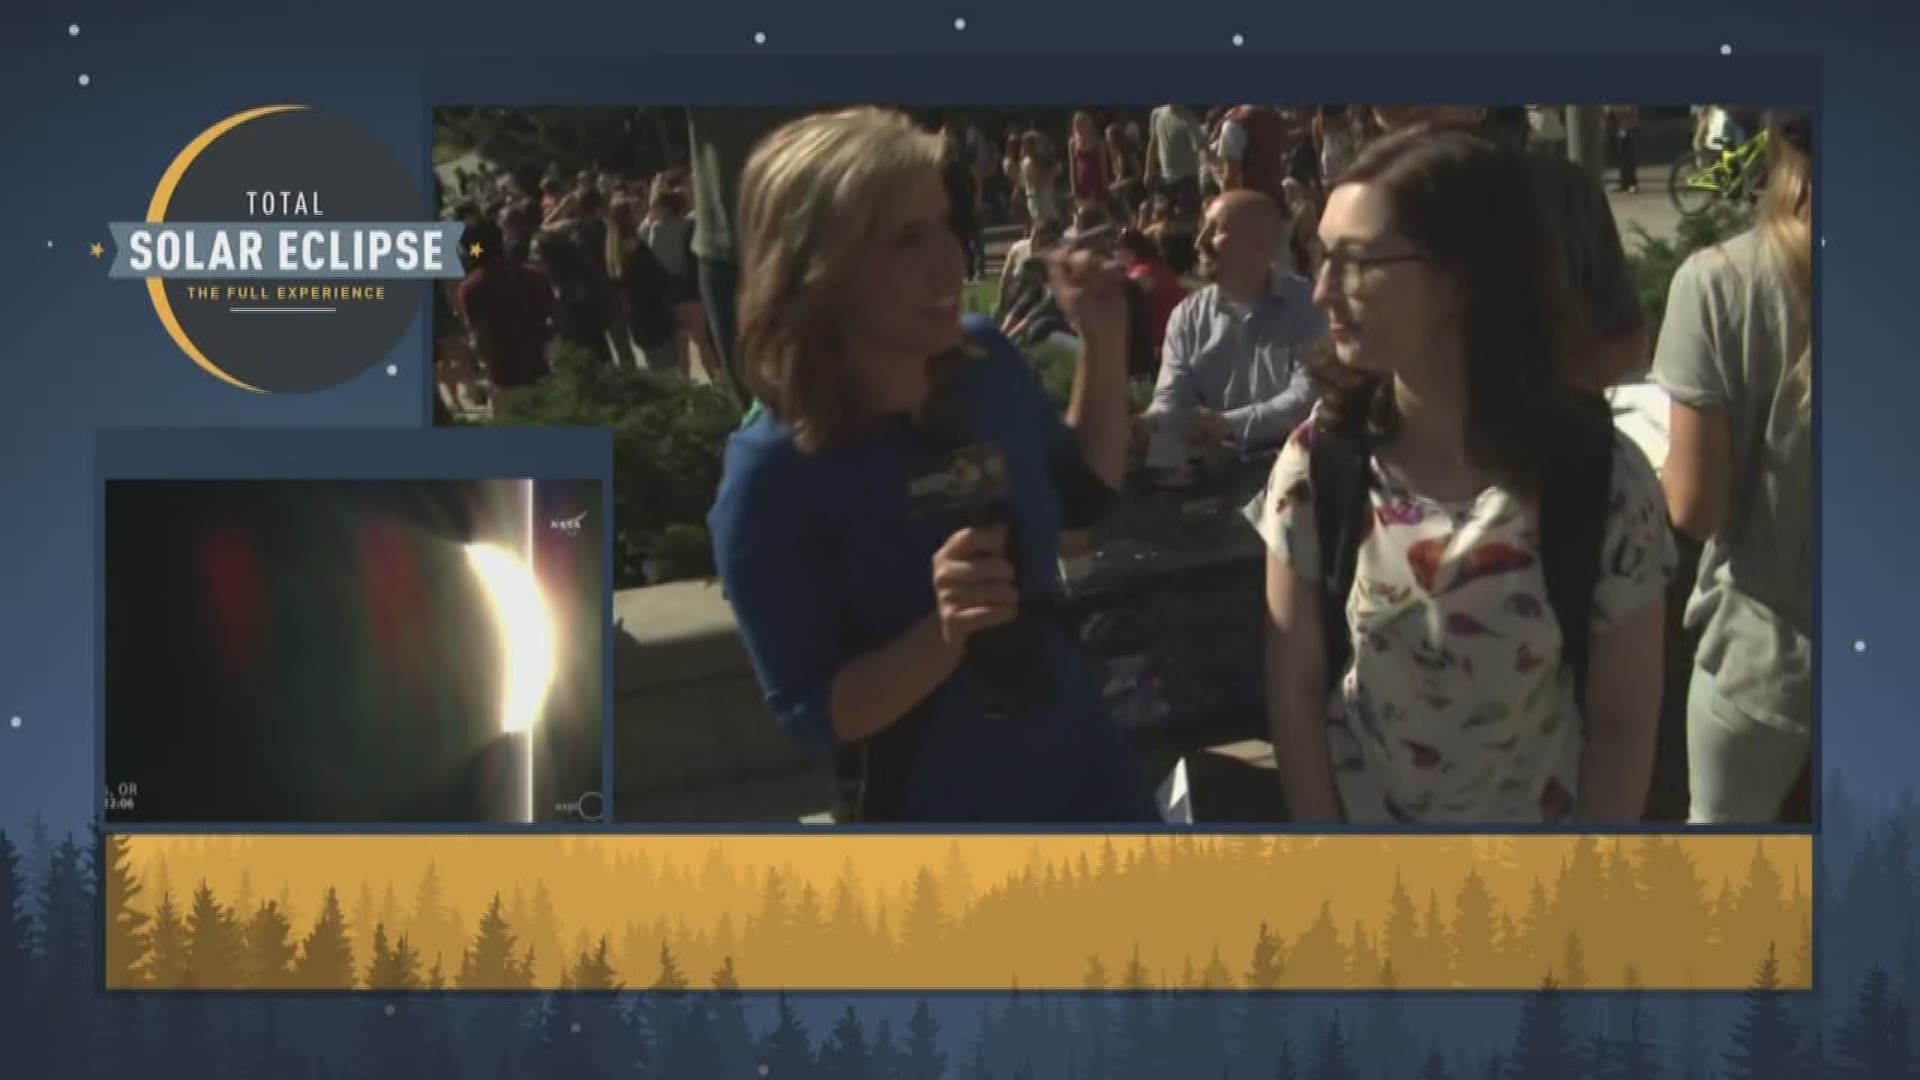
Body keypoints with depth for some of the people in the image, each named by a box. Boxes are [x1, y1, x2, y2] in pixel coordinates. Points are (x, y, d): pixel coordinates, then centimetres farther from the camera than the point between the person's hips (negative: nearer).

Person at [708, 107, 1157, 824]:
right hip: (932, 810, -5)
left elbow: (1082, 493, 9)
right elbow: (811, 715, -20)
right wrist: (944, 634, -35)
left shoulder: (984, 363, -9)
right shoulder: (773, 479, -24)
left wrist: (1103, 340, -4)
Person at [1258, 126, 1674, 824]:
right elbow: (1295, 688, -6)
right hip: (1353, 810, 2)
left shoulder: (1602, 480, -17)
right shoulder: (1318, 462, -12)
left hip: (1537, 843, -1)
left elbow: (1623, 722, -9)